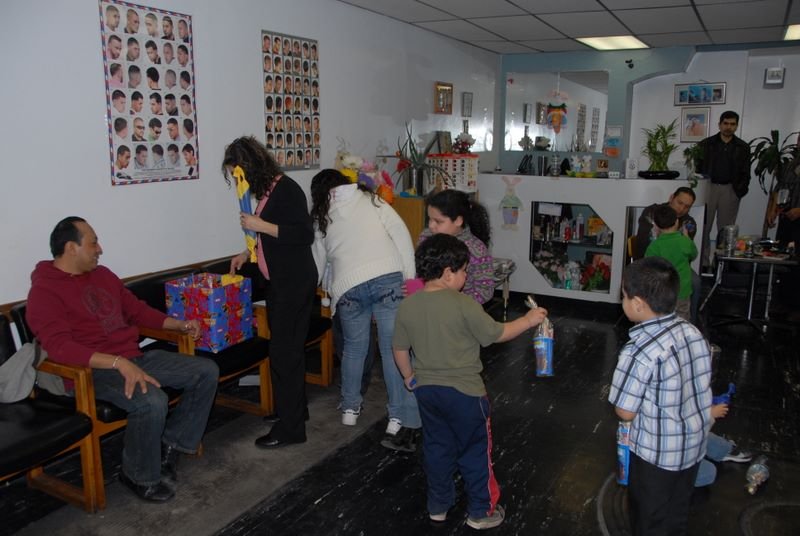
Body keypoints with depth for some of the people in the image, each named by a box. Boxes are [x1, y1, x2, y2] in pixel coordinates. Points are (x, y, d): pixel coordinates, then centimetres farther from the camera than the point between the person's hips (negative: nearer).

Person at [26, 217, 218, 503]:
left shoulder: (102, 274, 14)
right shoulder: (44, 292, -11)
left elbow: (137, 309, 25)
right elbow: (59, 347, -24)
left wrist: (180, 324, 14)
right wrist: (119, 363, -34)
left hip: (136, 357, 8)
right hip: (95, 370, -8)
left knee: (207, 371, -1)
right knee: (152, 401, -34)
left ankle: (170, 443, 8)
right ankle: (140, 475, -7)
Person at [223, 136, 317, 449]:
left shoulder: (286, 189, -16)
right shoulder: (267, 191, 11)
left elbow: (304, 235, -23)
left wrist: (260, 226, -20)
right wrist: (248, 253, 16)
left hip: (296, 282, -9)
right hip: (280, 282, 9)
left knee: (284, 351, -5)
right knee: (287, 348, 17)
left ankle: (290, 428, 4)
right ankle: (294, 408, 32)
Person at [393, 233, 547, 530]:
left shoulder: (407, 305, -4)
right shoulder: (463, 304, -20)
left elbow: (399, 348, 4)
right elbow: (496, 334, -11)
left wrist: (409, 377, 20)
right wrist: (528, 320, 2)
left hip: (426, 390, 5)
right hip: (464, 392, -5)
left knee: (436, 448, 20)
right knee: (475, 452, 12)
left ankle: (438, 505, 33)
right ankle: (481, 511, 26)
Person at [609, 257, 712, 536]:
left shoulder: (639, 352, -29)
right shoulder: (693, 332, -6)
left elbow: (625, 412, -22)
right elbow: (700, 384, 6)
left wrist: (618, 393, -2)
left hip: (657, 454, -7)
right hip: (695, 444, 7)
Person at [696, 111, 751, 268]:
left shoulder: (743, 147, 8)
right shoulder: (706, 144, 4)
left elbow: (745, 174, 7)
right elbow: (697, 168, 3)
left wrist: (739, 191, -6)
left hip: (730, 190, 1)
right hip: (708, 188, -1)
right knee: (704, 227, -1)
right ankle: (704, 262, 5)